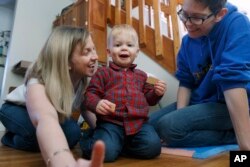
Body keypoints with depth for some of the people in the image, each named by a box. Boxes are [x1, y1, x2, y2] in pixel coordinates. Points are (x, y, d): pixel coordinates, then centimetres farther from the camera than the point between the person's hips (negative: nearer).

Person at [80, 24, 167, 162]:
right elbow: (90, 94, 2)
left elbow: (148, 98, 26)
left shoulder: (140, 75, 21)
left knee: (152, 146, -20)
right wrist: (97, 104, -21)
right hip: (111, 123, -3)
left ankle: (120, 144, 6)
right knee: (106, 152, -26)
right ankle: (90, 139, 11)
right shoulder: (103, 73, 7)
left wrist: (156, 93, 4)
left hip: (138, 123, 4)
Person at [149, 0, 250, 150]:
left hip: (228, 105, -7)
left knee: (169, 127, -26)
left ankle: (234, 136, -7)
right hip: (199, 102, 7)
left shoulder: (237, 25, -16)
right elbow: (185, 82, 4)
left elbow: (234, 80, -28)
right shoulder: (188, 40, 2)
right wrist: (180, 115, -11)